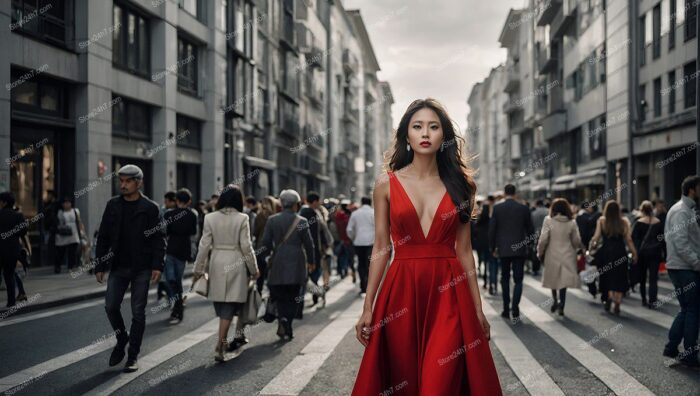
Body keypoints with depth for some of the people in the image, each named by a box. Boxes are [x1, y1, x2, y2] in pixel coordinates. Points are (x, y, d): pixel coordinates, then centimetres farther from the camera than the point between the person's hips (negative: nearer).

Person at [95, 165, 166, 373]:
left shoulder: (150, 208, -4)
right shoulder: (113, 205, 6)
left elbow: (159, 238, -5)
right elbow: (103, 237, 8)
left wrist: (157, 265, -14)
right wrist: (100, 266, 4)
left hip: (141, 268, -3)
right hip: (118, 266, 3)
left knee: (138, 312, 2)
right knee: (111, 306, -3)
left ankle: (133, 355, 12)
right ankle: (121, 339, 24)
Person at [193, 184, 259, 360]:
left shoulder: (210, 218, -2)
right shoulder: (242, 218, -8)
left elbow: (204, 245, -1)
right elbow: (246, 246, -8)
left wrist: (199, 269, 7)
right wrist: (254, 269, 3)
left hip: (216, 264, 3)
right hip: (236, 264, -2)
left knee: (221, 306, 15)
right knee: (229, 307, 0)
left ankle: (231, 338, 27)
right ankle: (219, 346, -7)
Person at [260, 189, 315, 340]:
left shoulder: (271, 220, 0)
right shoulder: (302, 221, -5)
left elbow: (266, 243, -1)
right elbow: (308, 244, -1)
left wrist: (267, 258, 13)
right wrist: (310, 261, 11)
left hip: (277, 265, 1)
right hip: (296, 265, -1)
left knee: (280, 296, 11)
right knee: (293, 297, 8)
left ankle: (282, 318, -14)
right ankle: (287, 328, 0)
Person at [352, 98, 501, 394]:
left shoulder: (460, 185, 5)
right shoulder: (387, 183, 2)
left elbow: (464, 250, 7)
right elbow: (381, 249, 3)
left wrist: (478, 308, 7)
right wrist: (368, 308, 0)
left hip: (448, 293, 0)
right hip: (402, 292, 0)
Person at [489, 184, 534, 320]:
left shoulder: (497, 208, -3)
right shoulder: (524, 208, -2)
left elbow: (492, 229, -2)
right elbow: (530, 229, 3)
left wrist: (492, 247, 9)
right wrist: (527, 244, 20)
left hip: (503, 249, 0)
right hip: (520, 249, 0)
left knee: (505, 279, 13)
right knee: (518, 279, 4)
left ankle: (506, 309, 13)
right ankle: (515, 307, -11)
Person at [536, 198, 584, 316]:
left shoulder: (548, 220, -8)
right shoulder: (571, 222, -2)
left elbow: (543, 239, -10)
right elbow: (576, 241, 1)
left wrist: (540, 252, 3)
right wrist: (581, 248, 23)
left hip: (552, 254, -1)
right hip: (567, 255, 1)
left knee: (553, 278, 18)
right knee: (564, 280, 5)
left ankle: (555, 301, 18)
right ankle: (561, 305, -2)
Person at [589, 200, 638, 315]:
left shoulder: (601, 220, -2)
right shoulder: (624, 221, -1)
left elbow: (596, 237, -6)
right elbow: (628, 240, -2)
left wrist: (590, 248, 5)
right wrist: (634, 253, 5)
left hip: (606, 251, 0)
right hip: (620, 252, 0)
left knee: (608, 277, 15)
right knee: (619, 279, 7)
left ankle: (610, 297, -5)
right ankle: (617, 304, 2)